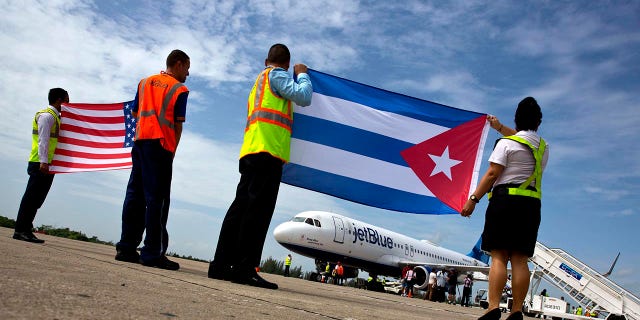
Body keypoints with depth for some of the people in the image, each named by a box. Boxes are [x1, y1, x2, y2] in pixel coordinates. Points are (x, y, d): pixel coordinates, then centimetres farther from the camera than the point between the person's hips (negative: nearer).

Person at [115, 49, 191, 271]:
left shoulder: (145, 82, 18)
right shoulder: (180, 89, 1)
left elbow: (135, 113, 18)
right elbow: (177, 125, -4)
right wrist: (173, 150, 0)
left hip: (140, 141, 6)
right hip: (161, 145, -6)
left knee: (135, 195, 8)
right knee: (156, 199, -6)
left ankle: (127, 247, 9)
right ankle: (152, 253, -7)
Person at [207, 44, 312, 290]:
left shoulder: (259, 81, 33)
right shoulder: (277, 75, 6)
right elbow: (303, 97, -6)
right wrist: (302, 74, 11)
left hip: (250, 153, 9)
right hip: (268, 151, -9)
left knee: (241, 207, 5)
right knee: (258, 209, -15)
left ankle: (222, 265, 5)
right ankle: (245, 268, -19)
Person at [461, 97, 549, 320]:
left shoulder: (506, 143, -3)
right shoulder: (543, 147, 16)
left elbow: (492, 174, -10)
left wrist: (473, 199, -8)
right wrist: (500, 127, 46)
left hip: (505, 200, -5)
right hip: (531, 204, 5)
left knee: (498, 257, -8)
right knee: (520, 259, 2)